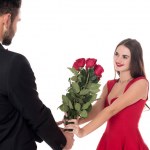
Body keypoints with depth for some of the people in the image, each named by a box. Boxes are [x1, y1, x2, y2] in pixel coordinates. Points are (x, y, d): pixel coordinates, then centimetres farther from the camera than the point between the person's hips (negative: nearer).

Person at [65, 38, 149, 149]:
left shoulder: (141, 83, -12)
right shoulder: (109, 85, 9)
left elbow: (111, 110, -21)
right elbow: (96, 110, -4)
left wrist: (83, 131, -26)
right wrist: (76, 121, -23)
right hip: (108, 141, 6)